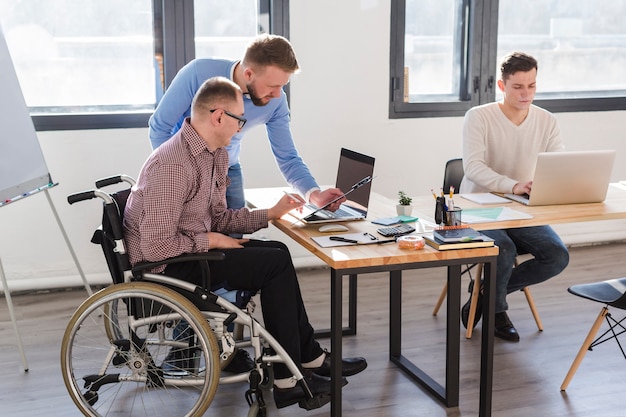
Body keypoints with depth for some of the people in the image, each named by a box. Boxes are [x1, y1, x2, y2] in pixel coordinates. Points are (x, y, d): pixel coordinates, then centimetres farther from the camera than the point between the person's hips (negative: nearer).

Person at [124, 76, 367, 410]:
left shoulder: (216, 154, 5)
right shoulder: (173, 166, -26)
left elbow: (218, 218, 13)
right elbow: (156, 247, -28)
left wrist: (270, 213, 5)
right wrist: (210, 240, -17)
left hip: (192, 248, 10)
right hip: (165, 267, -10)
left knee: (278, 252, 10)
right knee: (276, 264, -11)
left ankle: (310, 357, 18)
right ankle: (288, 380, -1)